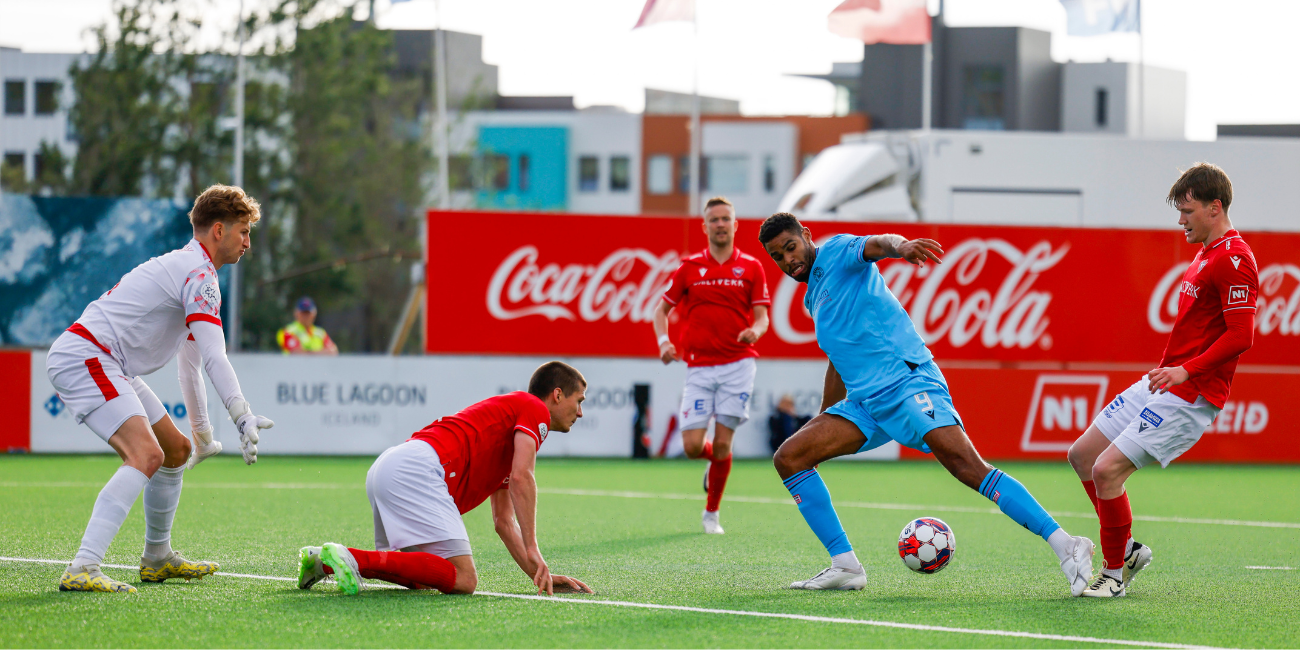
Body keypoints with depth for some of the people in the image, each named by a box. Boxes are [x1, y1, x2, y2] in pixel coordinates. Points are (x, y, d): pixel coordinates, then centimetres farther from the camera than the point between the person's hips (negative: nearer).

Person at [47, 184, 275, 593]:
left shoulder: (185, 267, 25)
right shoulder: (199, 273, -9)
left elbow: (191, 359, 33)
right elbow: (214, 357, -19)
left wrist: (202, 432, 38)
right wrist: (243, 418, -22)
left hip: (107, 366, 11)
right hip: (84, 356, -11)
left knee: (176, 450, 18)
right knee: (146, 455, -26)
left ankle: (157, 558, 30)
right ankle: (82, 570, -37)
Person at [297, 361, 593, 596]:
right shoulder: (535, 409, 8)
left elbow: (504, 521, 34)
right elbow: (521, 478, -9)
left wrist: (538, 573, 25)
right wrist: (533, 551, -9)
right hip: (418, 467, -10)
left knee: (420, 577, 21)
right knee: (462, 579, -17)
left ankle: (323, 559, 9)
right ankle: (351, 557, -23)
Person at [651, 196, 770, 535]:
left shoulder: (751, 267, 6)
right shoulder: (689, 267, 8)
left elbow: (761, 316, 4)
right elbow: (662, 309, 14)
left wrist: (755, 330, -19)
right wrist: (663, 341, -4)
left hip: (737, 364, -1)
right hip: (699, 366, 1)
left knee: (722, 441, -8)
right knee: (692, 445, -7)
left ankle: (712, 513, 9)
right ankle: (716, 460, 30)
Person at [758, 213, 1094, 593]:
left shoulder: (836, 252, 1)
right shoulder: (813, 298, 25)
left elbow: (876, 244, -21)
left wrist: (898, 245, -45)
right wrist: (821, 421, 43)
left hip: (906, 380, -9)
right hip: (865, 402, 9)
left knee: (968, 467, -23)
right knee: (789, 458, -2)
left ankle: (1066, 547, -29)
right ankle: (845, 566, -2)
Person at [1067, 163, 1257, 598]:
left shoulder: (1234, 260, -16)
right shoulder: (1207, 254, 16)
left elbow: (1241, 336, -23)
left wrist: (1186, 370, -27)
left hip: (1189, 397, -11)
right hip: (1157, 384, 11)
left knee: (1107, 469, -17)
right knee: (1082, 455, 11)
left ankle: (1114, 573, 0)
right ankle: (1127, 549, 20)